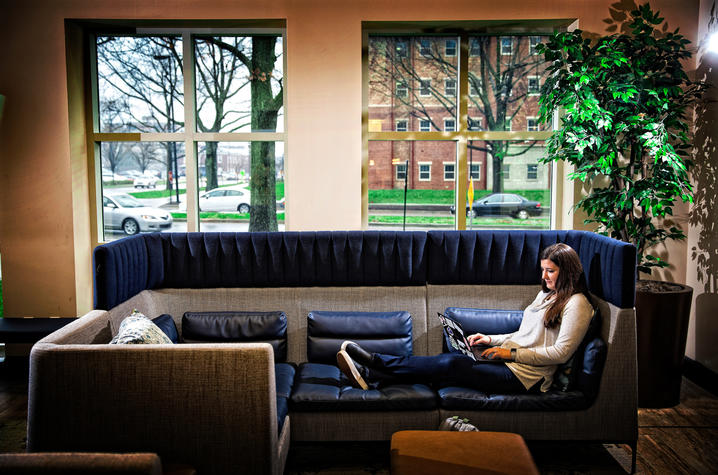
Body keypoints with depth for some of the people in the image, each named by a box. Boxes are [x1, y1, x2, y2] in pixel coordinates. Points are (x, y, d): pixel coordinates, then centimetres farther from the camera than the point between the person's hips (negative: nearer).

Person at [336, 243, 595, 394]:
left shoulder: (576, 304, -5)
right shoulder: (546, 294, 22)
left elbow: (561, 352, -13)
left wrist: (512, 353, -13)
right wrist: (490, 339, 10)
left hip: (525, 376, -8)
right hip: (509, 360, 8)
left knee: (452, 365, -25)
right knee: (450, 359, -16)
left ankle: (374, 361, -24)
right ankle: (371, 373, -25)